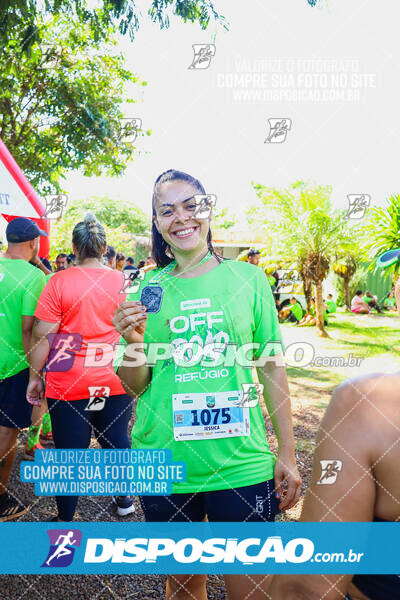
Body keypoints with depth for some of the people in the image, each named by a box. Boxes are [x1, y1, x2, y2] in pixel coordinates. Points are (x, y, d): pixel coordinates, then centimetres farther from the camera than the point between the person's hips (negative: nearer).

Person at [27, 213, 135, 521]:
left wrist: (35, 375, 4)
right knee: (117, 442, 20)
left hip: (69, 384, -2)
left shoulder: (60, 281, -9)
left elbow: (43, 336, -8)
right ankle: (125, 499, 39)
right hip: (116, 382, 3)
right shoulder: (124, 281, -1)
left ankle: (65, 519, 28)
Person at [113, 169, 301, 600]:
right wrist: (133, 342, -18)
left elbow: (272, 369, 2)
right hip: (164, 466, 2)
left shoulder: (248, 278, -3)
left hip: (242, 464, -1)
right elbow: (134, 386, 2)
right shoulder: (148, 287, -1)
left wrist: (287, 455, 2)